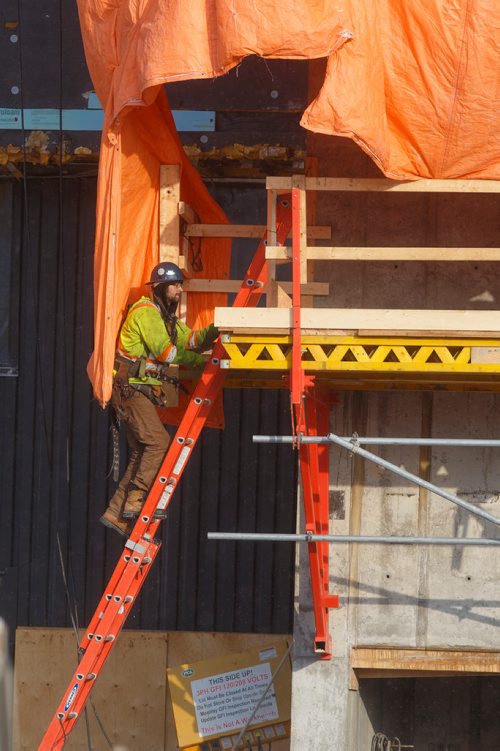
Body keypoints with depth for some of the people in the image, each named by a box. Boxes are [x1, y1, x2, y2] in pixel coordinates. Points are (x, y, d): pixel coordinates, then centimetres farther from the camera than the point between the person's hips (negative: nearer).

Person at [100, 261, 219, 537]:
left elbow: (192, 341, 8)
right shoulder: (145, 312, -12)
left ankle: (116, 513, 9)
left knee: (142, 454, 8)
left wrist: (215, 329, -9)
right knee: (159, 442, -19)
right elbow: (164, 350, -19)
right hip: (131, 389, -10)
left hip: (144, 392, 10)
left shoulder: (167, 317, 19)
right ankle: (134, 501, -17)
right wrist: (199, 361, -15)